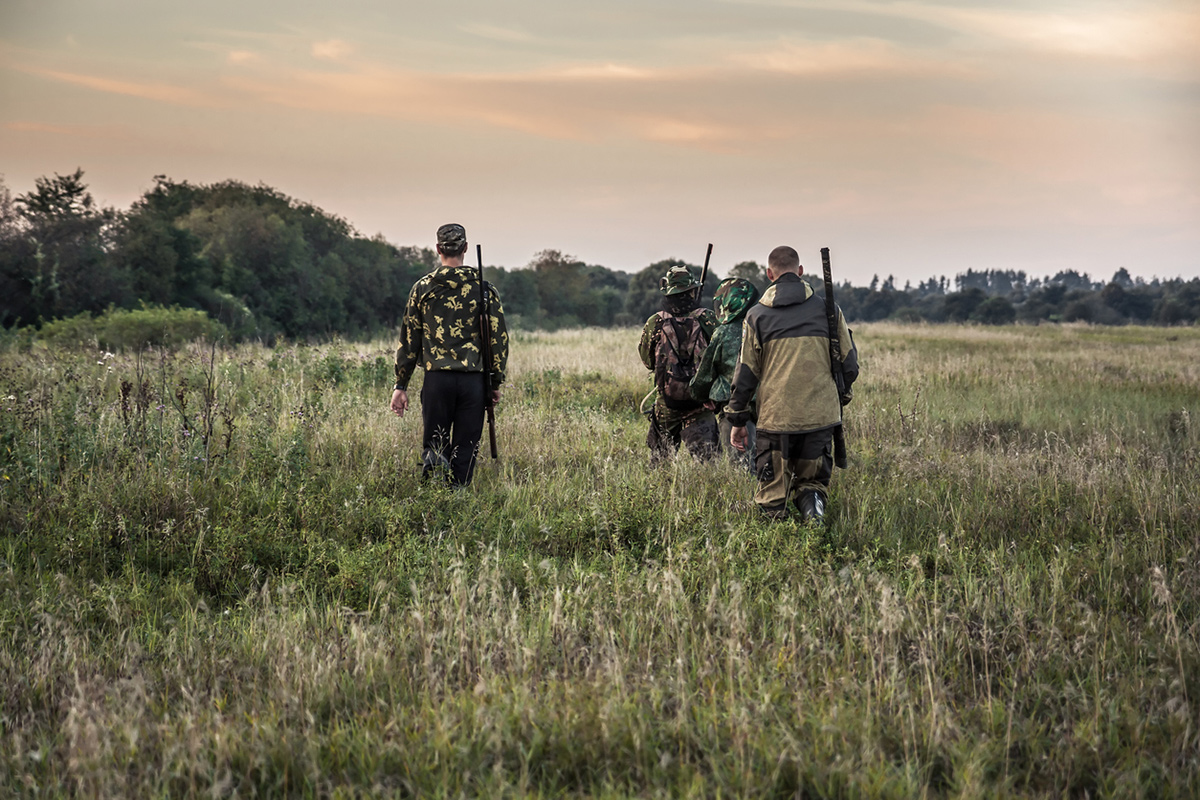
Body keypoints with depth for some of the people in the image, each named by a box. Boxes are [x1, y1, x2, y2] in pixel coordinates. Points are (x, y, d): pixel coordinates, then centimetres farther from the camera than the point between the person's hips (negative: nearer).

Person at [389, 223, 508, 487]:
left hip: (437, 378, 0)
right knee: (464, 450, 7)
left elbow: (408, 339, 5)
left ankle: (434, 464, -24)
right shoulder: (484, 289, 2)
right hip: (473, 379, 0)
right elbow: (498, 337, 2)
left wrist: (401, 386, 10)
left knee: (434, 443, 8)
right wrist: (496, 382, 11)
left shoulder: (422, 288, 3)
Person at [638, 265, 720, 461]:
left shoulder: (654, 324, -7)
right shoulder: (707, 320, -10)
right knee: (705, 456, 0)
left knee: (660, 457, 17)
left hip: (666, 403, 1)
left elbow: (647, 360, 6)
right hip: (701, 402, -1)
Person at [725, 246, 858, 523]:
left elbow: (746, 374, 2)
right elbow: (849, 366, 7)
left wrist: (737, 420, 11)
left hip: (775, 417, -1)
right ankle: (813, 507, -15)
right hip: (820, 416, 1)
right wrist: (839, 398, 26)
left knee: (772, 495, 11)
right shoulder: (828, 310, 4)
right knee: (813, 481, 15)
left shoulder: (757, 315, 1)